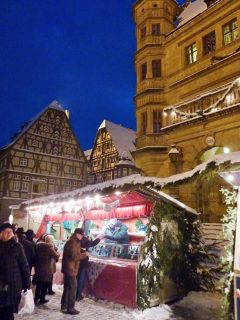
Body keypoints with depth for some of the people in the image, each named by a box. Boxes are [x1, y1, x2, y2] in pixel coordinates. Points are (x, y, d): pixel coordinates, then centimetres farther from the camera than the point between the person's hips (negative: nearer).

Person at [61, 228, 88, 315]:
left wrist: (81, 253, 3)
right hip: (71, 269, -10)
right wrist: (84, 254, -15)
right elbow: (74, 256, -24)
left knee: (67, 288, 17)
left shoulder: (73, 242, 13)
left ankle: (64, 306, 27)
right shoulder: (72, 242, -20)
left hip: (68, 268, 10)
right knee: (73, 288, -3)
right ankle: (70, 308, 6)